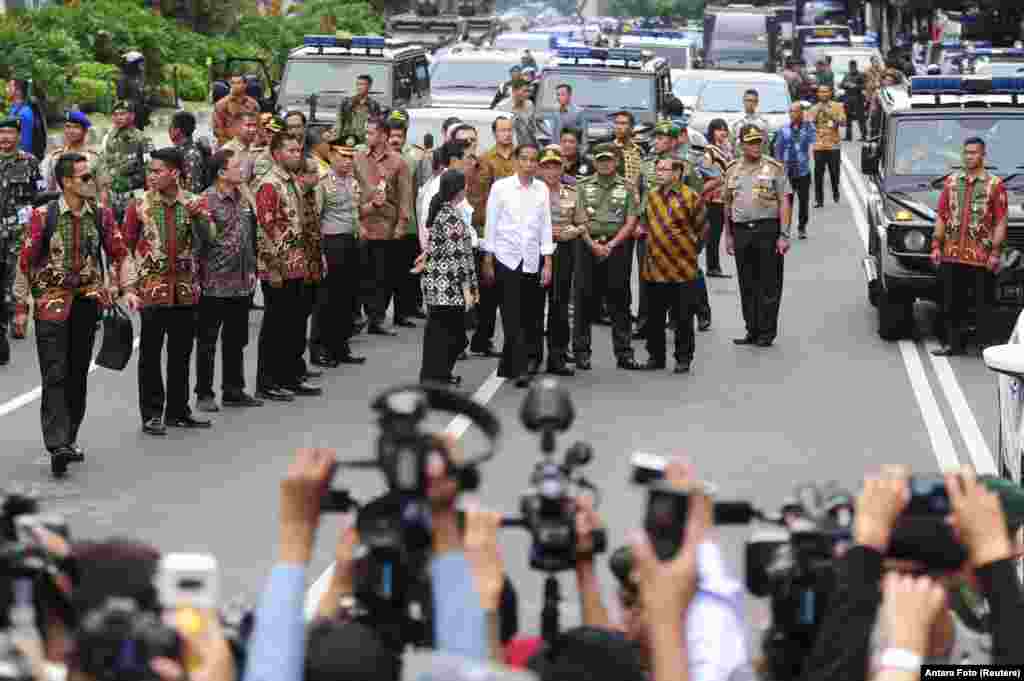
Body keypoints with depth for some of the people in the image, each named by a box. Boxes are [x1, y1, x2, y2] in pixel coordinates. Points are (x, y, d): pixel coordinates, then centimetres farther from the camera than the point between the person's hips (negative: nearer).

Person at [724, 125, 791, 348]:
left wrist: (783, 235, -10)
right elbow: (727, 205, 17)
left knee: (769, 285, -2)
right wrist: (728, 235, 12)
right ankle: (752, 331, 15)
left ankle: (767, 332, 3)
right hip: (741, 230, 4)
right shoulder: (733, 171, 12)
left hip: (767, 229, -4)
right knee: (747, 286, 8)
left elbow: (784, 203, -2)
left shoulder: (774, 168, 1)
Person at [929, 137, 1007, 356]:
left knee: (984, 305, 1)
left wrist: (996, 252, -10)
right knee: (951, 304, 7)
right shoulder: (951, 181, 12)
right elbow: (941, 216, 13)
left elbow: (1000, 221, -3)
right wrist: (936, 245, 6)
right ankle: (954, 343, 17)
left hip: (981, 257, -4)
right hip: (952, 255, 4)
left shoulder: (994, 185, -1)